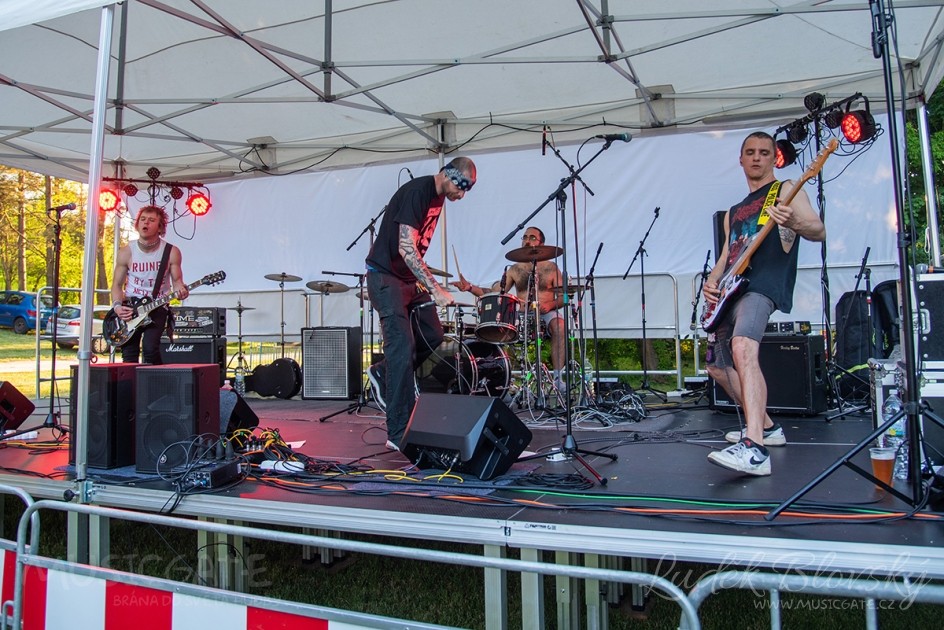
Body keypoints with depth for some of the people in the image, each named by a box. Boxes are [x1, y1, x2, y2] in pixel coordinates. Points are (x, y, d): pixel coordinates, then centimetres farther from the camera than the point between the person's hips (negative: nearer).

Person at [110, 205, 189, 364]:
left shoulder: (171, 252, -4)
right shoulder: (126, 252, -1)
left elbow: (176, 280, 1)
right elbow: (117, 284, 6)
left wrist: (180, 289, -23)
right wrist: (117, 306, -11)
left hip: (157, 306, -2)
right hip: (130, 307, 2)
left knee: (150, 347, -23)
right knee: (129, 356, -4)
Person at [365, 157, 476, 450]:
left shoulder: (438, 198, 8)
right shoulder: (416, 192, -21)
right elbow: (405, 248, -28)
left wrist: (424, 281, 16)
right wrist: (435, 289, -33)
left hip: (410, 279, 9)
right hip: (385, 278, -9)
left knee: (434, 340, 8)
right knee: (403, 349, -14)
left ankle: (382, 374, 28)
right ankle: (398, 435, -10)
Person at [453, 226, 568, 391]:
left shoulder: (551, 268, 6)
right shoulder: (515, 270, 12)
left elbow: (563, 297, 3)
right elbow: (492, 293, 6)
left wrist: (550, 304, -19)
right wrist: (470, 287, -9)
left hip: (548, 314, -2)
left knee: (560, 326, -36)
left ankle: (557, 376, -31)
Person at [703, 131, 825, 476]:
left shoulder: (785, 190, 7)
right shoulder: (734, 212, 27)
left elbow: (819, 230, -7)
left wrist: (794, 223, -30)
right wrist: (711, 282, 4)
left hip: (764, 286, -9)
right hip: (732, 292, 9)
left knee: (743, 347, -34)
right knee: (718, 365, 14)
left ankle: (754, 450, -44)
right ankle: (766, 427, 30)